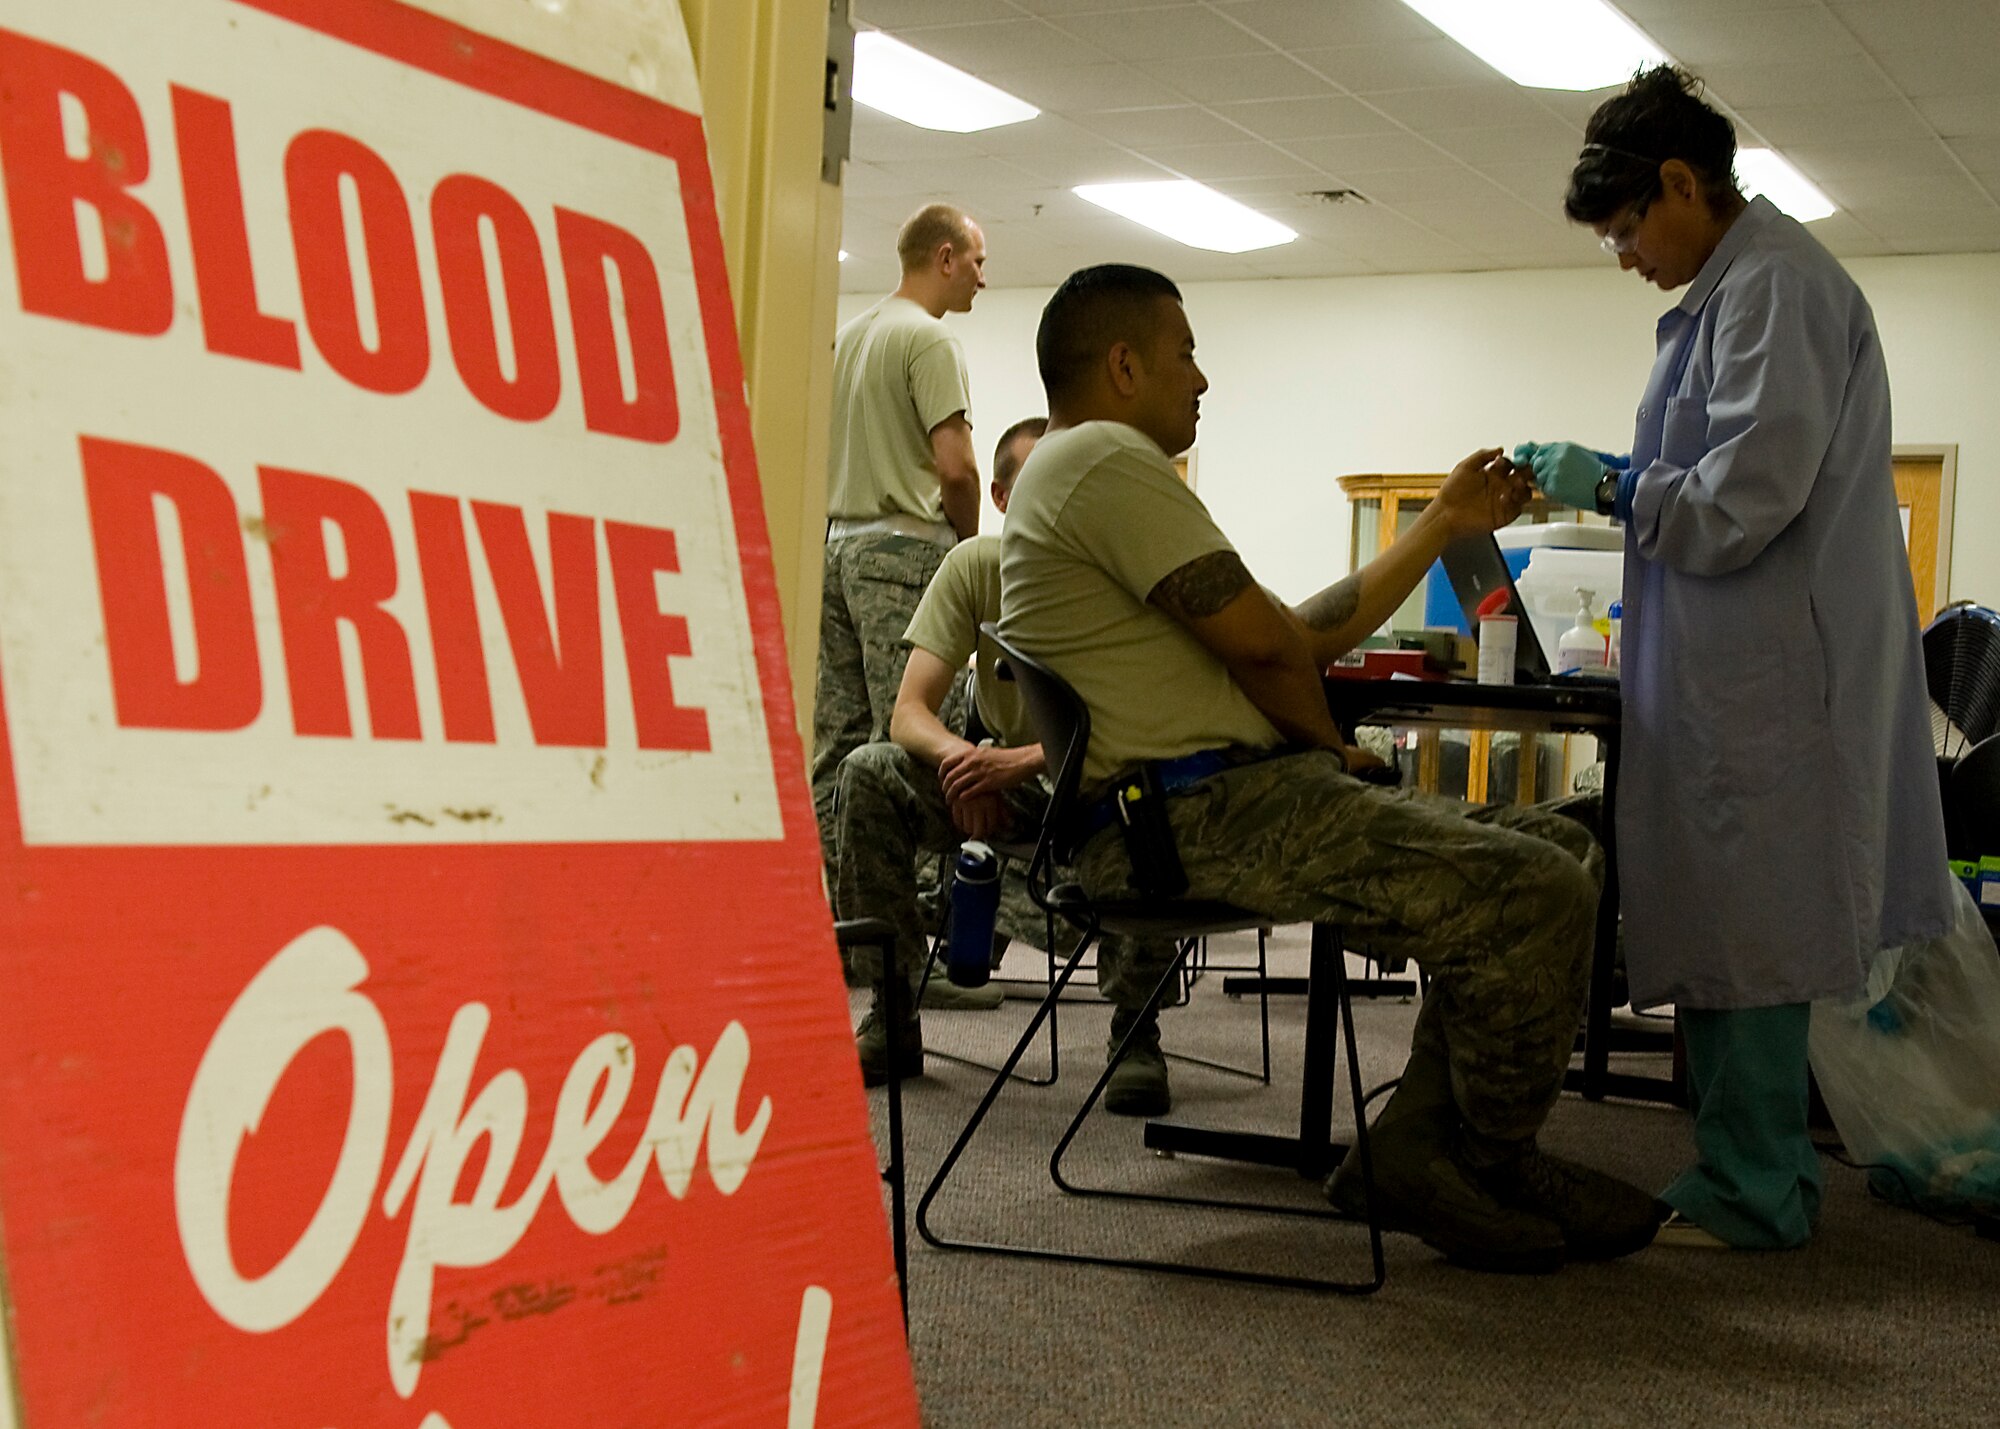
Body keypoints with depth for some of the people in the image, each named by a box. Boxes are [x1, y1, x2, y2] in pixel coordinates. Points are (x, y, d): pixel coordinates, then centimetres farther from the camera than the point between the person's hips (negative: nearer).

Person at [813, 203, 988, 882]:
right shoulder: (930, 339, -9)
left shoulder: (846, 336, 17)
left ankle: (826, 885, 10)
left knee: (837, 740, 8)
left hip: (836, 546, 9)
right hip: (905, 549, -8)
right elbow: (955, 465, -17)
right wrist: (970, 545, -2)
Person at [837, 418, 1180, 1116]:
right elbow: (908, 712, -13)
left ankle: (1135, 1030, -23)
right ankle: (894, 1018, -13)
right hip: (999, 776, 3)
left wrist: (1022, 760, -39)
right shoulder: (974, 566, -7)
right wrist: (958, 754, -37)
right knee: (869, 773, -22)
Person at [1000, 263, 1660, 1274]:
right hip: (1195, 814, -11)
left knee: (1564, 849, 8)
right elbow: (1264, 643, -12)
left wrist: (1445, 524, 28)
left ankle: (1416, 1144, 5)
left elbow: (1304, 635, 25)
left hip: (1228, 794, 11)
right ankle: (1487, 1171, 3)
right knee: (1535, 897, -20)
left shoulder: (1102, 468, 27)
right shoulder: (1103, 459, -9)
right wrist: (1327, 743, 8)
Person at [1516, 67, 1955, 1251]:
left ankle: (1752, 1193, 6)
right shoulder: (1739, 286, 17)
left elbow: (1746, 496, -19)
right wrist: (1603, 481, 14)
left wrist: (1612, 486, -6)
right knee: (1731, 930, 14)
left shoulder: (1772, 285, -14)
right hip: (1742, 667, 10)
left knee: (1741, 933, -3)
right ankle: (1757, 1177, 22)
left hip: (1767, 674, -10)